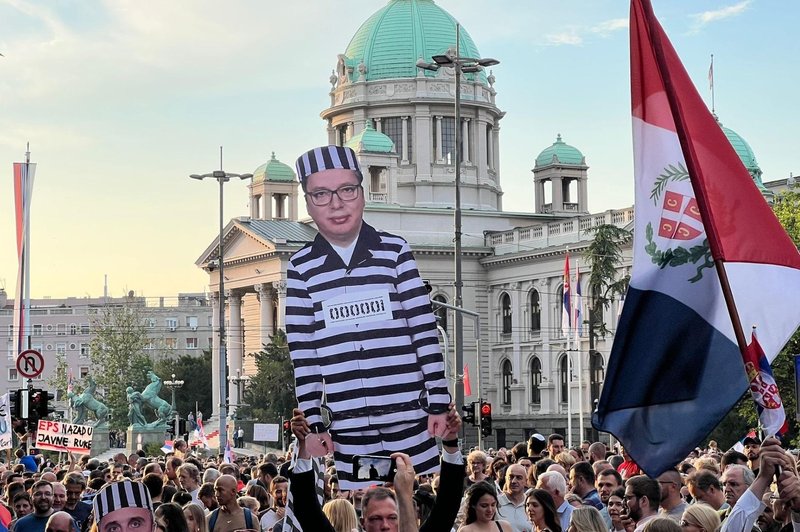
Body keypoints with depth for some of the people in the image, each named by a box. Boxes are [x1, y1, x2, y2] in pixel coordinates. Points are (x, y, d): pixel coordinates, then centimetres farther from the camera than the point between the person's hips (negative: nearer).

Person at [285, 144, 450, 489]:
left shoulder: (394, 251, 2)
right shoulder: (301, 268, 3)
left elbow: (425, 331, 2)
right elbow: (302, 353, 4)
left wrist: (439, 402, -1)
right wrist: (313, 423, 2)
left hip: (408, 414, 0)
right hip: (347, 425, 0)